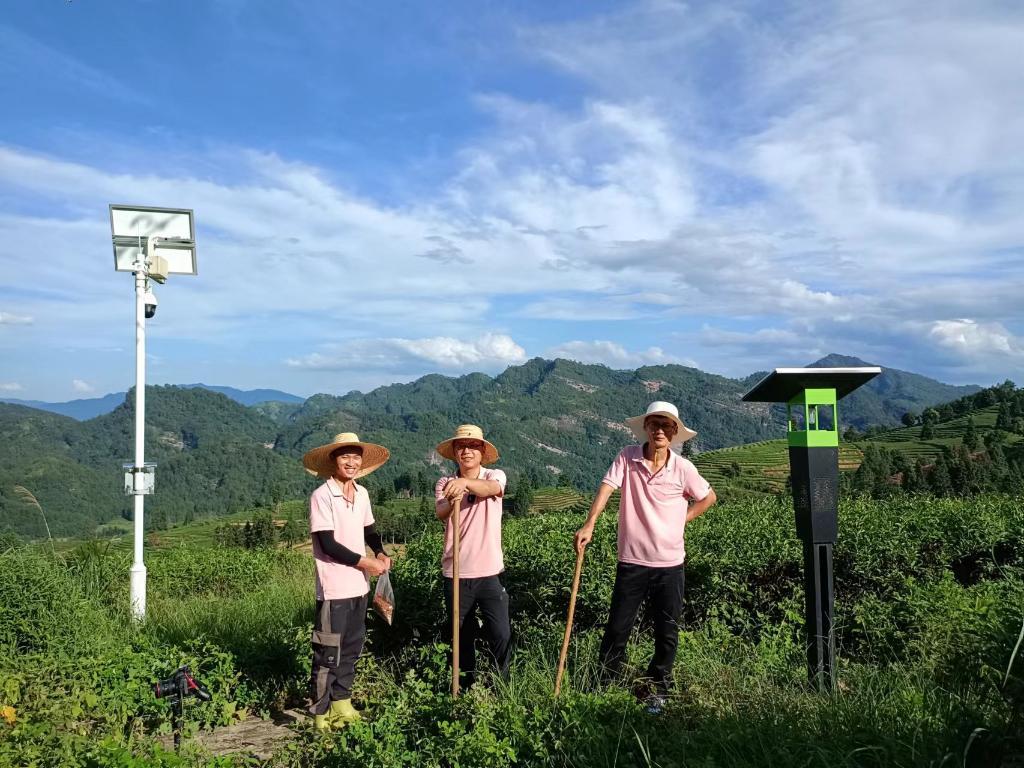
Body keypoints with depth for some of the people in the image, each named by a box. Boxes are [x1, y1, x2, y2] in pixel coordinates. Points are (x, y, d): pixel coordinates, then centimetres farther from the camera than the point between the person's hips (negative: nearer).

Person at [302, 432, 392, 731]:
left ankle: (342, 704, 30)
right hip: (334, 589, -7)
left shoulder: (362, 493, 6)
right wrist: (364, 562, -15)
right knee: (328, 652, 0)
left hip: (359, 586, 7)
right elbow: (328, 544, -18)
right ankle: (321, 714, 13)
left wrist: (381, 553, -1)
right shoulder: (322, 496, -15)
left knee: (351, 649, 16)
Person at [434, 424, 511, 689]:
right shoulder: (445, 484, 1)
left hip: (489, 572, -2)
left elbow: (491, 488, -28)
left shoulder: (495, 476, -3)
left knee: (501, 635, -5)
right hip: (455, 573, 2)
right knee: (462, 637, 15)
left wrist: (465, 482, -50)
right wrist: (451, 501, -43)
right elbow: (441, 514, -19)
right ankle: (466, 686, 32)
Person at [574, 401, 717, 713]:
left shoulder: (683, 468, -4)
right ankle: (605, 684, 23)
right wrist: (589, 526, -32)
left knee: (667, 632, 11)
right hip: (632, 561, -1)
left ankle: (657, 689, 28)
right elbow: (605, 489, -18)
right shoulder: (627, 458, -7)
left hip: (670, 564, 1)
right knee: (617, 627, 6)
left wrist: (680, 520, 3)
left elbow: (709, 497, 12)